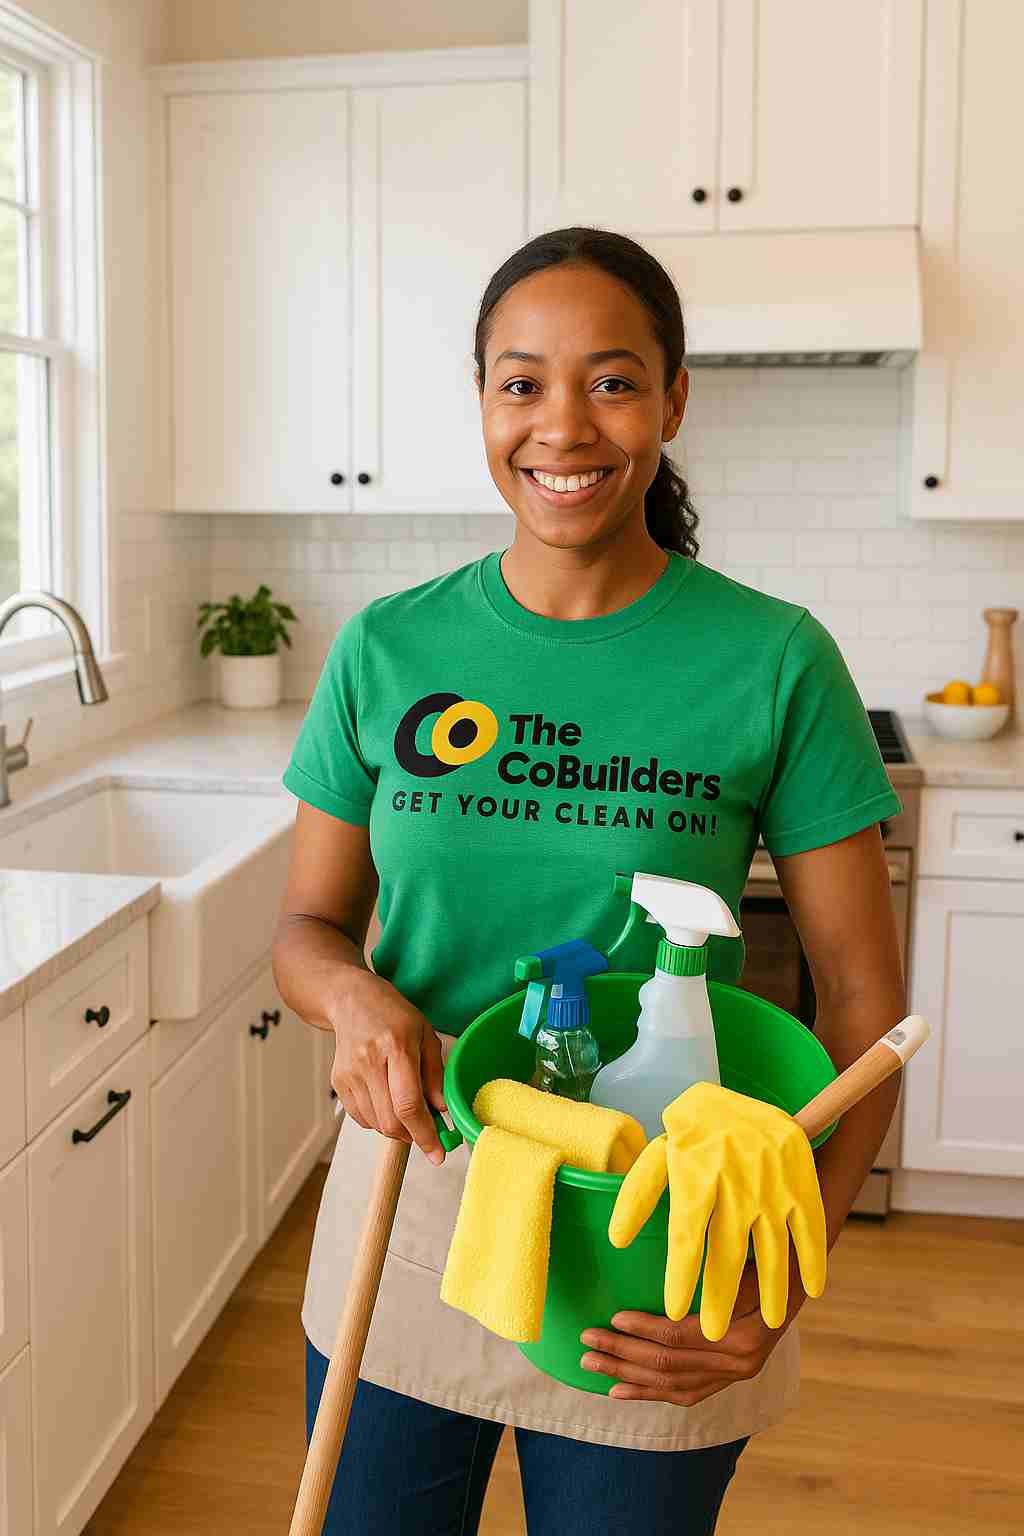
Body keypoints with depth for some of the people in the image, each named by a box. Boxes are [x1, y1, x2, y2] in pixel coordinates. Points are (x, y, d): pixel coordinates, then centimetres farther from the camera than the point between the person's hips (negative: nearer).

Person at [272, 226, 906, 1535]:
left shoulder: (775, 660, -11)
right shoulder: (387, 649, -4)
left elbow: (862, 997, -8)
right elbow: (306, 923, 5)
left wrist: (785, 1274, -21)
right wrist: (352, 994, -18)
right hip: (405, 1196, 3)